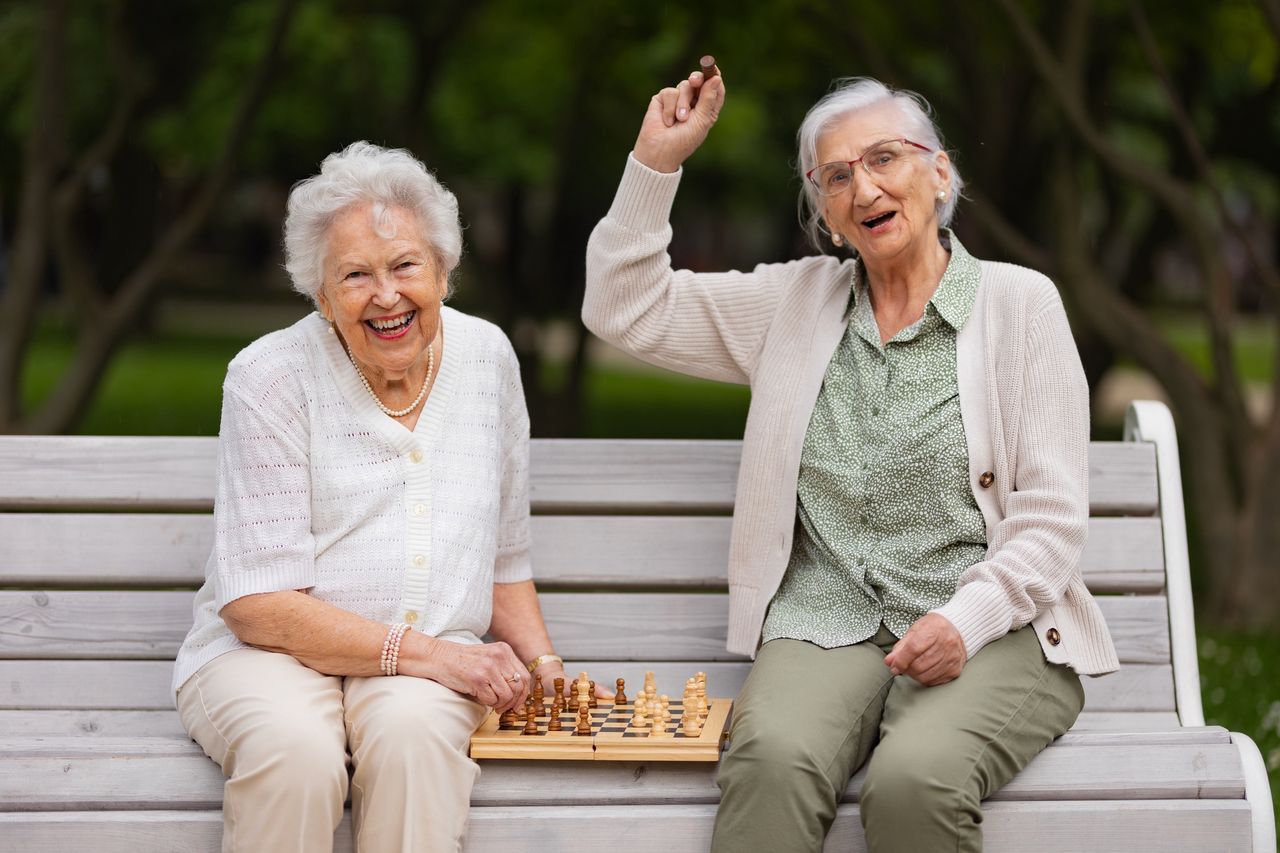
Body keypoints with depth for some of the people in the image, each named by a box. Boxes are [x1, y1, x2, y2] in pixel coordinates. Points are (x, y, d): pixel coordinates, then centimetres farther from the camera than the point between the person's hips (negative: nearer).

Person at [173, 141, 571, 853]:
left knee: (410, 728, -34)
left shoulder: (487, 357, 7)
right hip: (275, 652, -2)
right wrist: (421, 652, -19)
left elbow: (504, 553, 19)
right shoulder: (270, 378, -8)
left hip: (430, 662, 3)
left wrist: (542, 664, 2)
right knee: (294, 748, -36)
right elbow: (256, 602, -13)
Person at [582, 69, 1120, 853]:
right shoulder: (797, 302, 16)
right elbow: (627, 310, 16)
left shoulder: (1019, 303, 5)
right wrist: (657, 161, 8)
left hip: (990, 632, -2)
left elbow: (1053, 518, 0)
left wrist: (966, 620, -16)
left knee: (915, 779, -35)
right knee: (771, 758, -33)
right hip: (828, 621, 2)